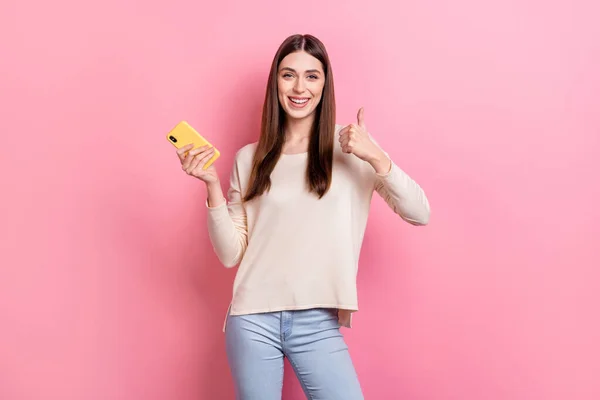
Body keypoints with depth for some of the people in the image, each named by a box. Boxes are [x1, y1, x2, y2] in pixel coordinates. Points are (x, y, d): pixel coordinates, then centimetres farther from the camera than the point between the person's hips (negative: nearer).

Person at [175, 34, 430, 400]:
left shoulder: (350, 147, 2)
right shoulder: (249, 159, 6)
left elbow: (419, 214, -5)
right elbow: (230, 254, 4)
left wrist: (377, 157, -18)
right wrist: (213, 185, -7)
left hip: (318, 323, -1)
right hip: (253, 320, 1)